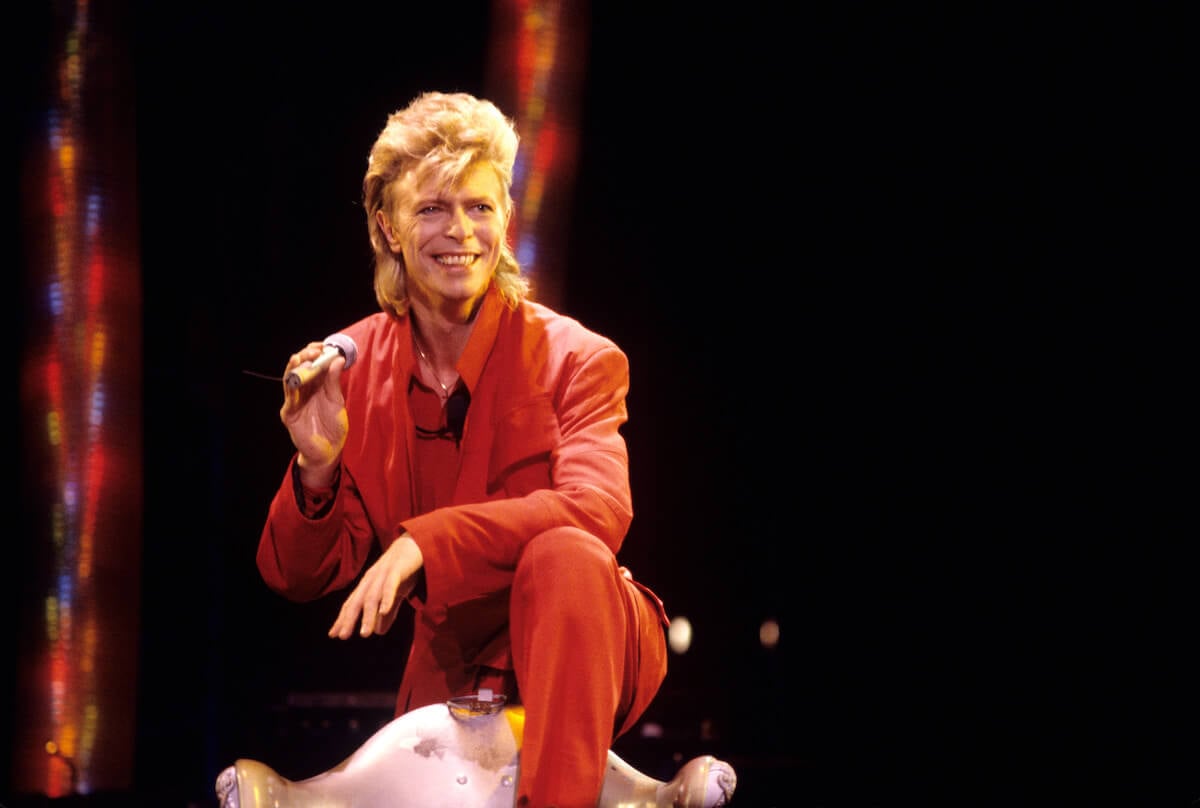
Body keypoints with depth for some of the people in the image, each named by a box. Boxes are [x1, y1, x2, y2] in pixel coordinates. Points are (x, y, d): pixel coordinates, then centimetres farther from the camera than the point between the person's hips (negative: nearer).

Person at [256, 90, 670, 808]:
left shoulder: (576, 359, -8)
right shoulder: (351, 367, 2)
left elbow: (598, 510, -26)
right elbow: (300, 579, 2)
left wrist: (425, 543, -35)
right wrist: (317, 468, -19)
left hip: (583, 646, -2)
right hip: (453, 673, 2)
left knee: (562, 555, -34)